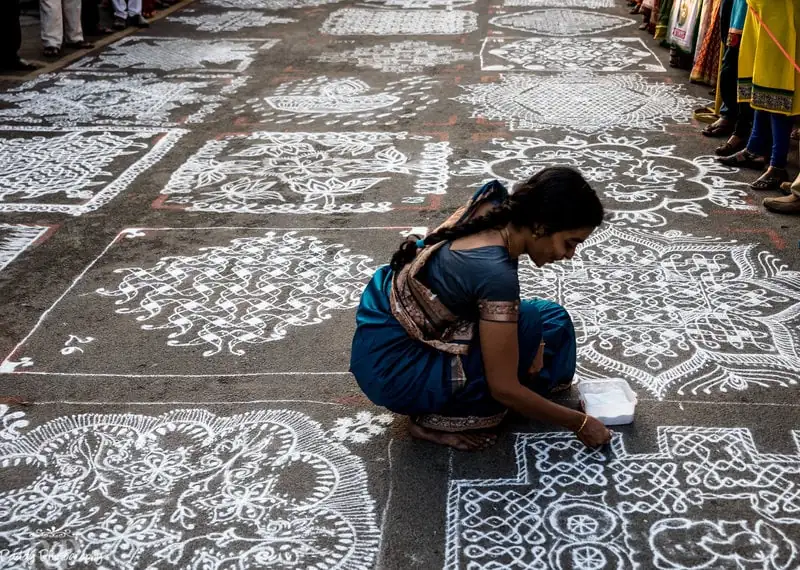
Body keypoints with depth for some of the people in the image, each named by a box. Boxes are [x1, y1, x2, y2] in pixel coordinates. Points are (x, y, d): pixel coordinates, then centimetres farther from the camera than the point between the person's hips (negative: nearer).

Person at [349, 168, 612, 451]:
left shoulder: (495, 203, -9)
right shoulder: (496, 274, -30)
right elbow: (504, 388, -22)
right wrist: (579, 423, -10)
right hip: (390, 370, -8)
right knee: (548, 326, -14)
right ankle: (438, 420, -5)